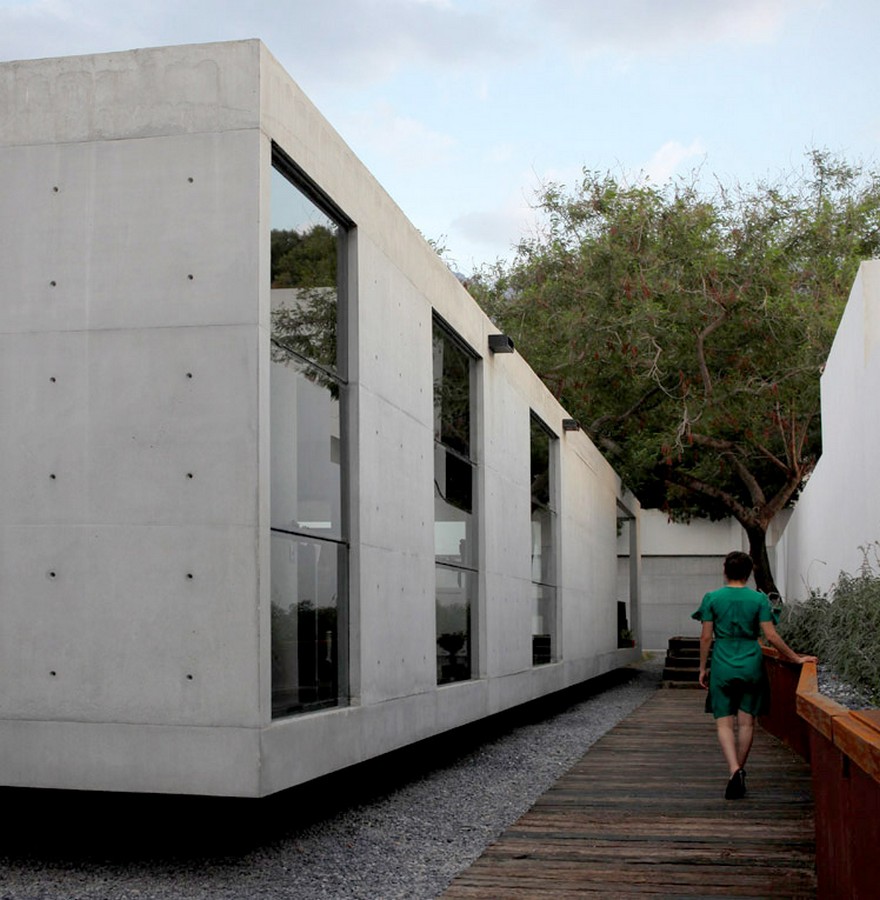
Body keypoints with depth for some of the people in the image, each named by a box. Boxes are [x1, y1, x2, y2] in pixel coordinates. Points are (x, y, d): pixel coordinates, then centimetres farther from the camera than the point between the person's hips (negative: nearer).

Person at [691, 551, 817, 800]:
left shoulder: (712, 598, -2)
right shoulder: (759, 599, -2)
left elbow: (706, 637, -2)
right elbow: (771, 636, -6)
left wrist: (702, 668, 8)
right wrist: (796, 658, 3)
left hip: (722, 667, -1)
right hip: (751, 667, 1)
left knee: (724, 723, 0)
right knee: (746, 721, 11)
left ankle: (734, 770, -20)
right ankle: (740, 773, 18)